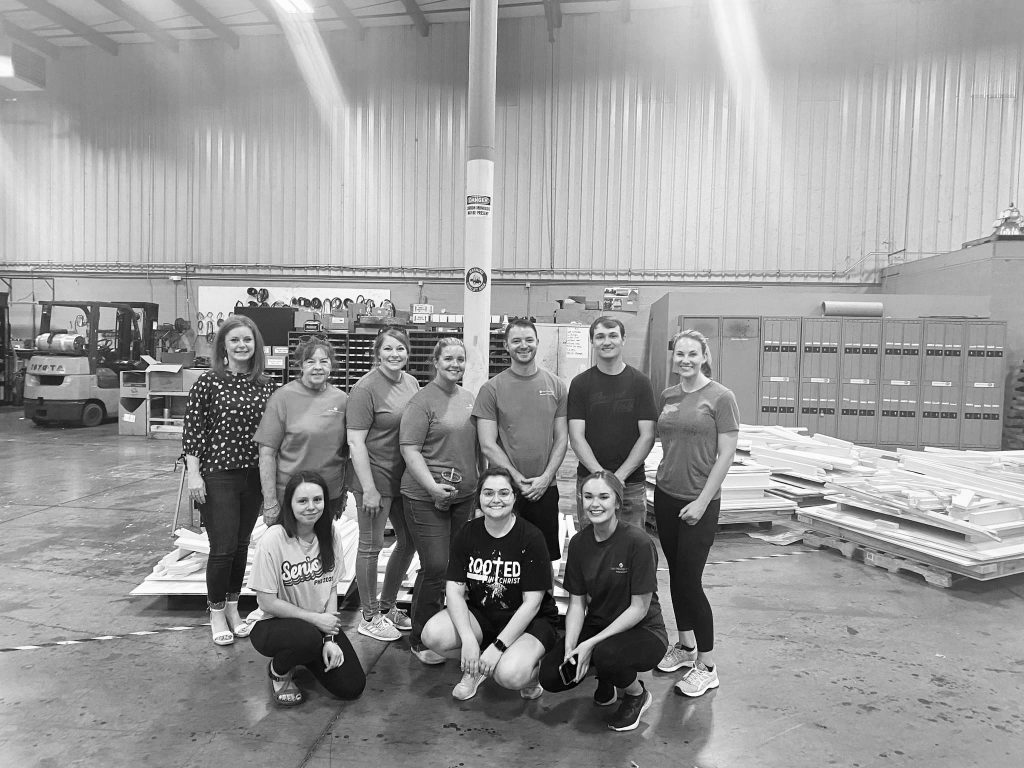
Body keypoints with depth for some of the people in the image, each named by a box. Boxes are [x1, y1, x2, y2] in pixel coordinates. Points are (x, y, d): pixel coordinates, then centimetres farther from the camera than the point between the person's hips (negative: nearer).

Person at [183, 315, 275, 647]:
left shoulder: (265, 385, 5)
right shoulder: (209, 382, -7)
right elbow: (192, 430, -7)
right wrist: (194, 473, -11)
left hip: (253, 475, 4)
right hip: (218, 475, -4)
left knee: (241, 544, 13)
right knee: (223, 548, -1)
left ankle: (232, 608, 30)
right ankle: (216, 615, 19)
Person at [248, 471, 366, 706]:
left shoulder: (329, 535, -4)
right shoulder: (274, 540, -20)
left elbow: (332, 589, 0)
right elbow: (267, 602, -17)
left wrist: (330, 638, -10)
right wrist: (315, 619, -17)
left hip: (320, 624, 5)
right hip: (274, 624, -4)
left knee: (352, 687, -8)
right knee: (308, 637, -37)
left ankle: (304, 657, 20)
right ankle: (278, 671, -2)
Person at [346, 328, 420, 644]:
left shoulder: (411, 382, 8)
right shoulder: (366, 388, -14)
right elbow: (355, 442, -16)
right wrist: (369, 489, -19)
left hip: (406, 477, 8)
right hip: (376, 476, -8)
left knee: (408, 541, 15)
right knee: (371, 546, 4)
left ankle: (387, 606, 34)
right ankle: (370, 617, 20)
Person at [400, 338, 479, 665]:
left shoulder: (468, 398, 12)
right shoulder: (423, 401, -9)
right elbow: (409, 448, -14)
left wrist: (480, 483, 16)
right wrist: (432, 486, -21)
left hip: (463, 495, 7)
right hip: (426, 496, -7)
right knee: (435, 567, -7)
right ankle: (419, 640, 10)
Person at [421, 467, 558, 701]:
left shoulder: (531, 538, -15)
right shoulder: (467, 534, -3)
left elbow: (532, 602, -15)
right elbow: (454, 590, -6)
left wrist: (498, 646, -21)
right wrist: (467, 638, -21)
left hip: (528, 621, -4)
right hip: (480, 615, 4)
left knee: (510, 676, -33)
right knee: (432, 635, -24)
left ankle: (530, 668, 6)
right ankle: (474, 667, 7)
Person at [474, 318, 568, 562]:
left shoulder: (556, 385, 5)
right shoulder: (492, 389, -3)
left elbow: (561, 439, 6)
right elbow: (487, 445, -6)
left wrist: (545, 478, -6)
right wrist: (518, 480, -12)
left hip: (545, 489, 2)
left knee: (546, 559, 10)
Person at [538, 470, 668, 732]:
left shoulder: (638, 542, -20)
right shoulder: (579, 543, -3)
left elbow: (639, 609, -18)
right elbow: (577, 602, 0)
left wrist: (592, 644, -22)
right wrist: (570, 647, -17)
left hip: (643, 632, -5)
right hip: (597, 626, 5)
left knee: (606, 655, -36)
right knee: (550, 676, -16)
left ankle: (638, 693, -1)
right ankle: (606, 675, 14)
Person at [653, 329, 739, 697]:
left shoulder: (720, 397, -8)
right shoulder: (668, 396, 8)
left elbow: (726, 455, -10)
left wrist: (702, 502, -13)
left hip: (699, 503, -5)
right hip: (666, 495, 5)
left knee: (690, 580, -3)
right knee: (675, 574, 14)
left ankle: (706, 665, 12)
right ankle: (685, 644, 32)